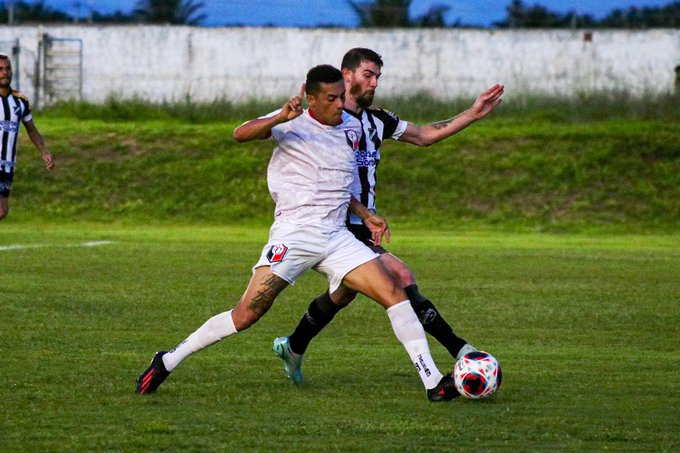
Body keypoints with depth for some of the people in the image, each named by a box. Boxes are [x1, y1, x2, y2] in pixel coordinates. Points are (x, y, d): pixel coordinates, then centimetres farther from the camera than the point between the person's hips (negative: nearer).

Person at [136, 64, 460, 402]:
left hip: (337, 236, 5)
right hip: (294, 234, -5)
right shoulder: (293, 123, -5)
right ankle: (167, 362, 3)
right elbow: (241, 134, -22)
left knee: (393, 292, -8)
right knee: (247, 314, -11)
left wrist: (366, 215, 21)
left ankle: (433, 383, -6)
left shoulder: (352, 128, 14)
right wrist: (280, 118, -38)